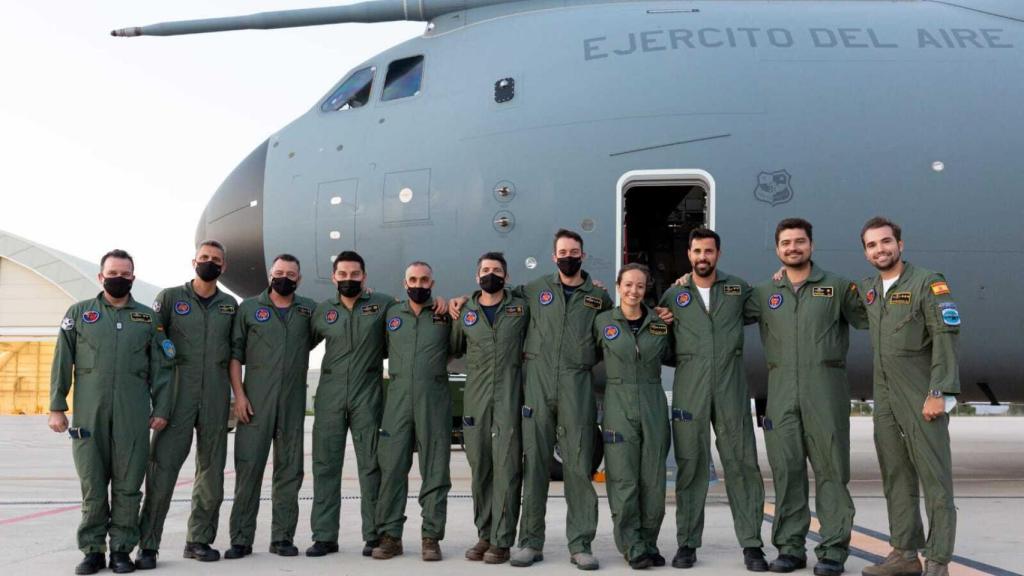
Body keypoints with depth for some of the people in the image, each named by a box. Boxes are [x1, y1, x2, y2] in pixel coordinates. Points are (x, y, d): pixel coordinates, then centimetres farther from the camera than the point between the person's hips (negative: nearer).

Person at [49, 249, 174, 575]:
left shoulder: (148, 318, 12)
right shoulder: (79, 313, 11)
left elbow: (161, 368, 10)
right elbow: (62, 364, 8)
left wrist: (161, 409, 3)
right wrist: (57, 407, 3)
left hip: (133, 415, 0)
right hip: (88, 414, 0)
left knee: (128, 486, 1)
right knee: (92, 485, 3)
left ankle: (122, 550, 11)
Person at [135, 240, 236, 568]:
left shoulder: (230, 305, 12)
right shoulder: (170, 298, 3)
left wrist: (238, 393, 11)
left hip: (216, 399, 3)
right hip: (177, 396, -3)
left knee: (212, 472, 6)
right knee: (162, 469, -7)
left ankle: (199, 540, 17)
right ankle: (148, 545, -1)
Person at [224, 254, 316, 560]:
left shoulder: (309, 310, 10)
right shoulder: (249, 308, 5)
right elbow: (235, 353, 3)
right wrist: (239, 394, -6)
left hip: (293, 402, 2)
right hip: (255, 401, -2)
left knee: (290, 469, 5)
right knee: (248, 466, -3)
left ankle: (283, 537, 13)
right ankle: (241, 539, 3)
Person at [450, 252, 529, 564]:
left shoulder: (522, 308, 6)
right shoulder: (464, 313, 11)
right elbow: (453, 350, 22)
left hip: (510, 398, -2)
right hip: (475, 400, 3)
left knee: (507, 468, -6)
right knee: (480, 468, 7)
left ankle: (501, 541, -1)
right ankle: (484, 535, 17)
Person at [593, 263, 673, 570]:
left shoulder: (660, 324, 7)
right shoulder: (602, 322, 4)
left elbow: (671, 357, 17)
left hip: (654, 405, 2)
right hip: (618, 404, -2)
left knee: (653, 479, 3)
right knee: (623, 480, -4)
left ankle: (648, 543, 14)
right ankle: (632, 547, 4)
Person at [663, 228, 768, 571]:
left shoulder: (739, 289, 9)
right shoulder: (673, 295, 9)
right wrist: (682, 359, 3)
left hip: (731, 386, 0)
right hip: (688, 388, 0)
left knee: (741, 463, -1)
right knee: (690, 464, 3)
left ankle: (751, 544, 4)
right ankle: (687, 543, 10)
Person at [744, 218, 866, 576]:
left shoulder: (836, 287, 8)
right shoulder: (764, 294, 14)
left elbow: (867, 319, 7)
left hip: (825, 388, -2)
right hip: (781, 391, 2)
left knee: (831, 468, -1)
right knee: (786, 469, 3)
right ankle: (790, 547, 11)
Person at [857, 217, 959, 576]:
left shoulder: (928, 283, -7)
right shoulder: (868, 290, 13)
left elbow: (946, 339, -12)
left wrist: (938, 393, -19)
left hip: (923, 398, -7)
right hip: (885, 399, 7)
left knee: (934, 479, -4)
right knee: (896, 478, 9)